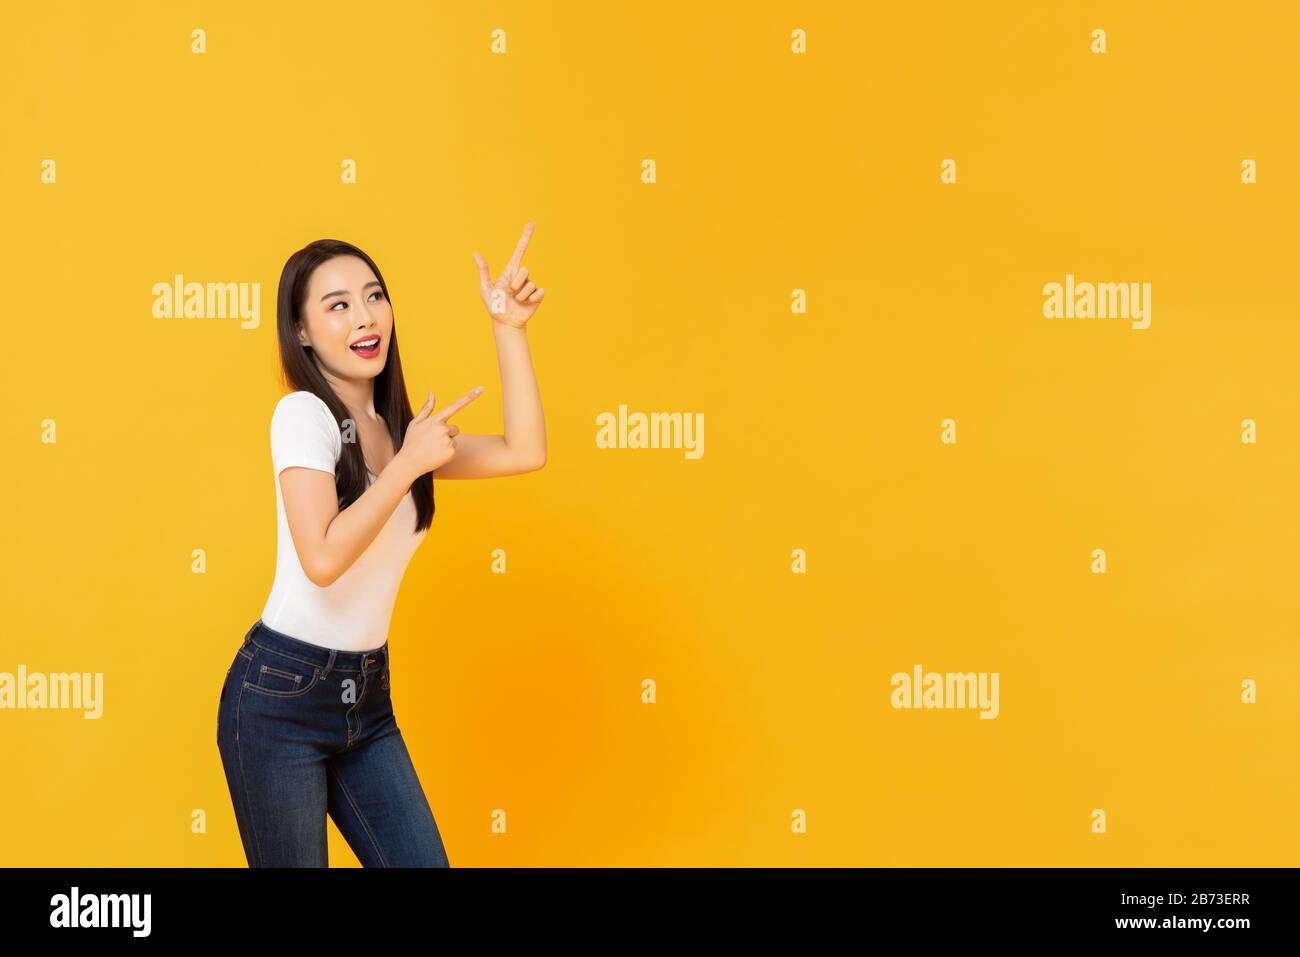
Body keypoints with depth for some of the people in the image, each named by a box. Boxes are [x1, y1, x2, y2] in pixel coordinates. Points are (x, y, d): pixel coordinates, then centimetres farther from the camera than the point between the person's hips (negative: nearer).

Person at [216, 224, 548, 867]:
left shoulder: (393, 427, 9)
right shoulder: (304, 412, -13)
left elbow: (525, 454, -1)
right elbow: (322, 558, -26)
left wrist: (509, 329, -2)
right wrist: (410, 463, -18)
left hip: (368, 697, 7)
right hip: (281, 694, -7)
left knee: (425, 861, 5)